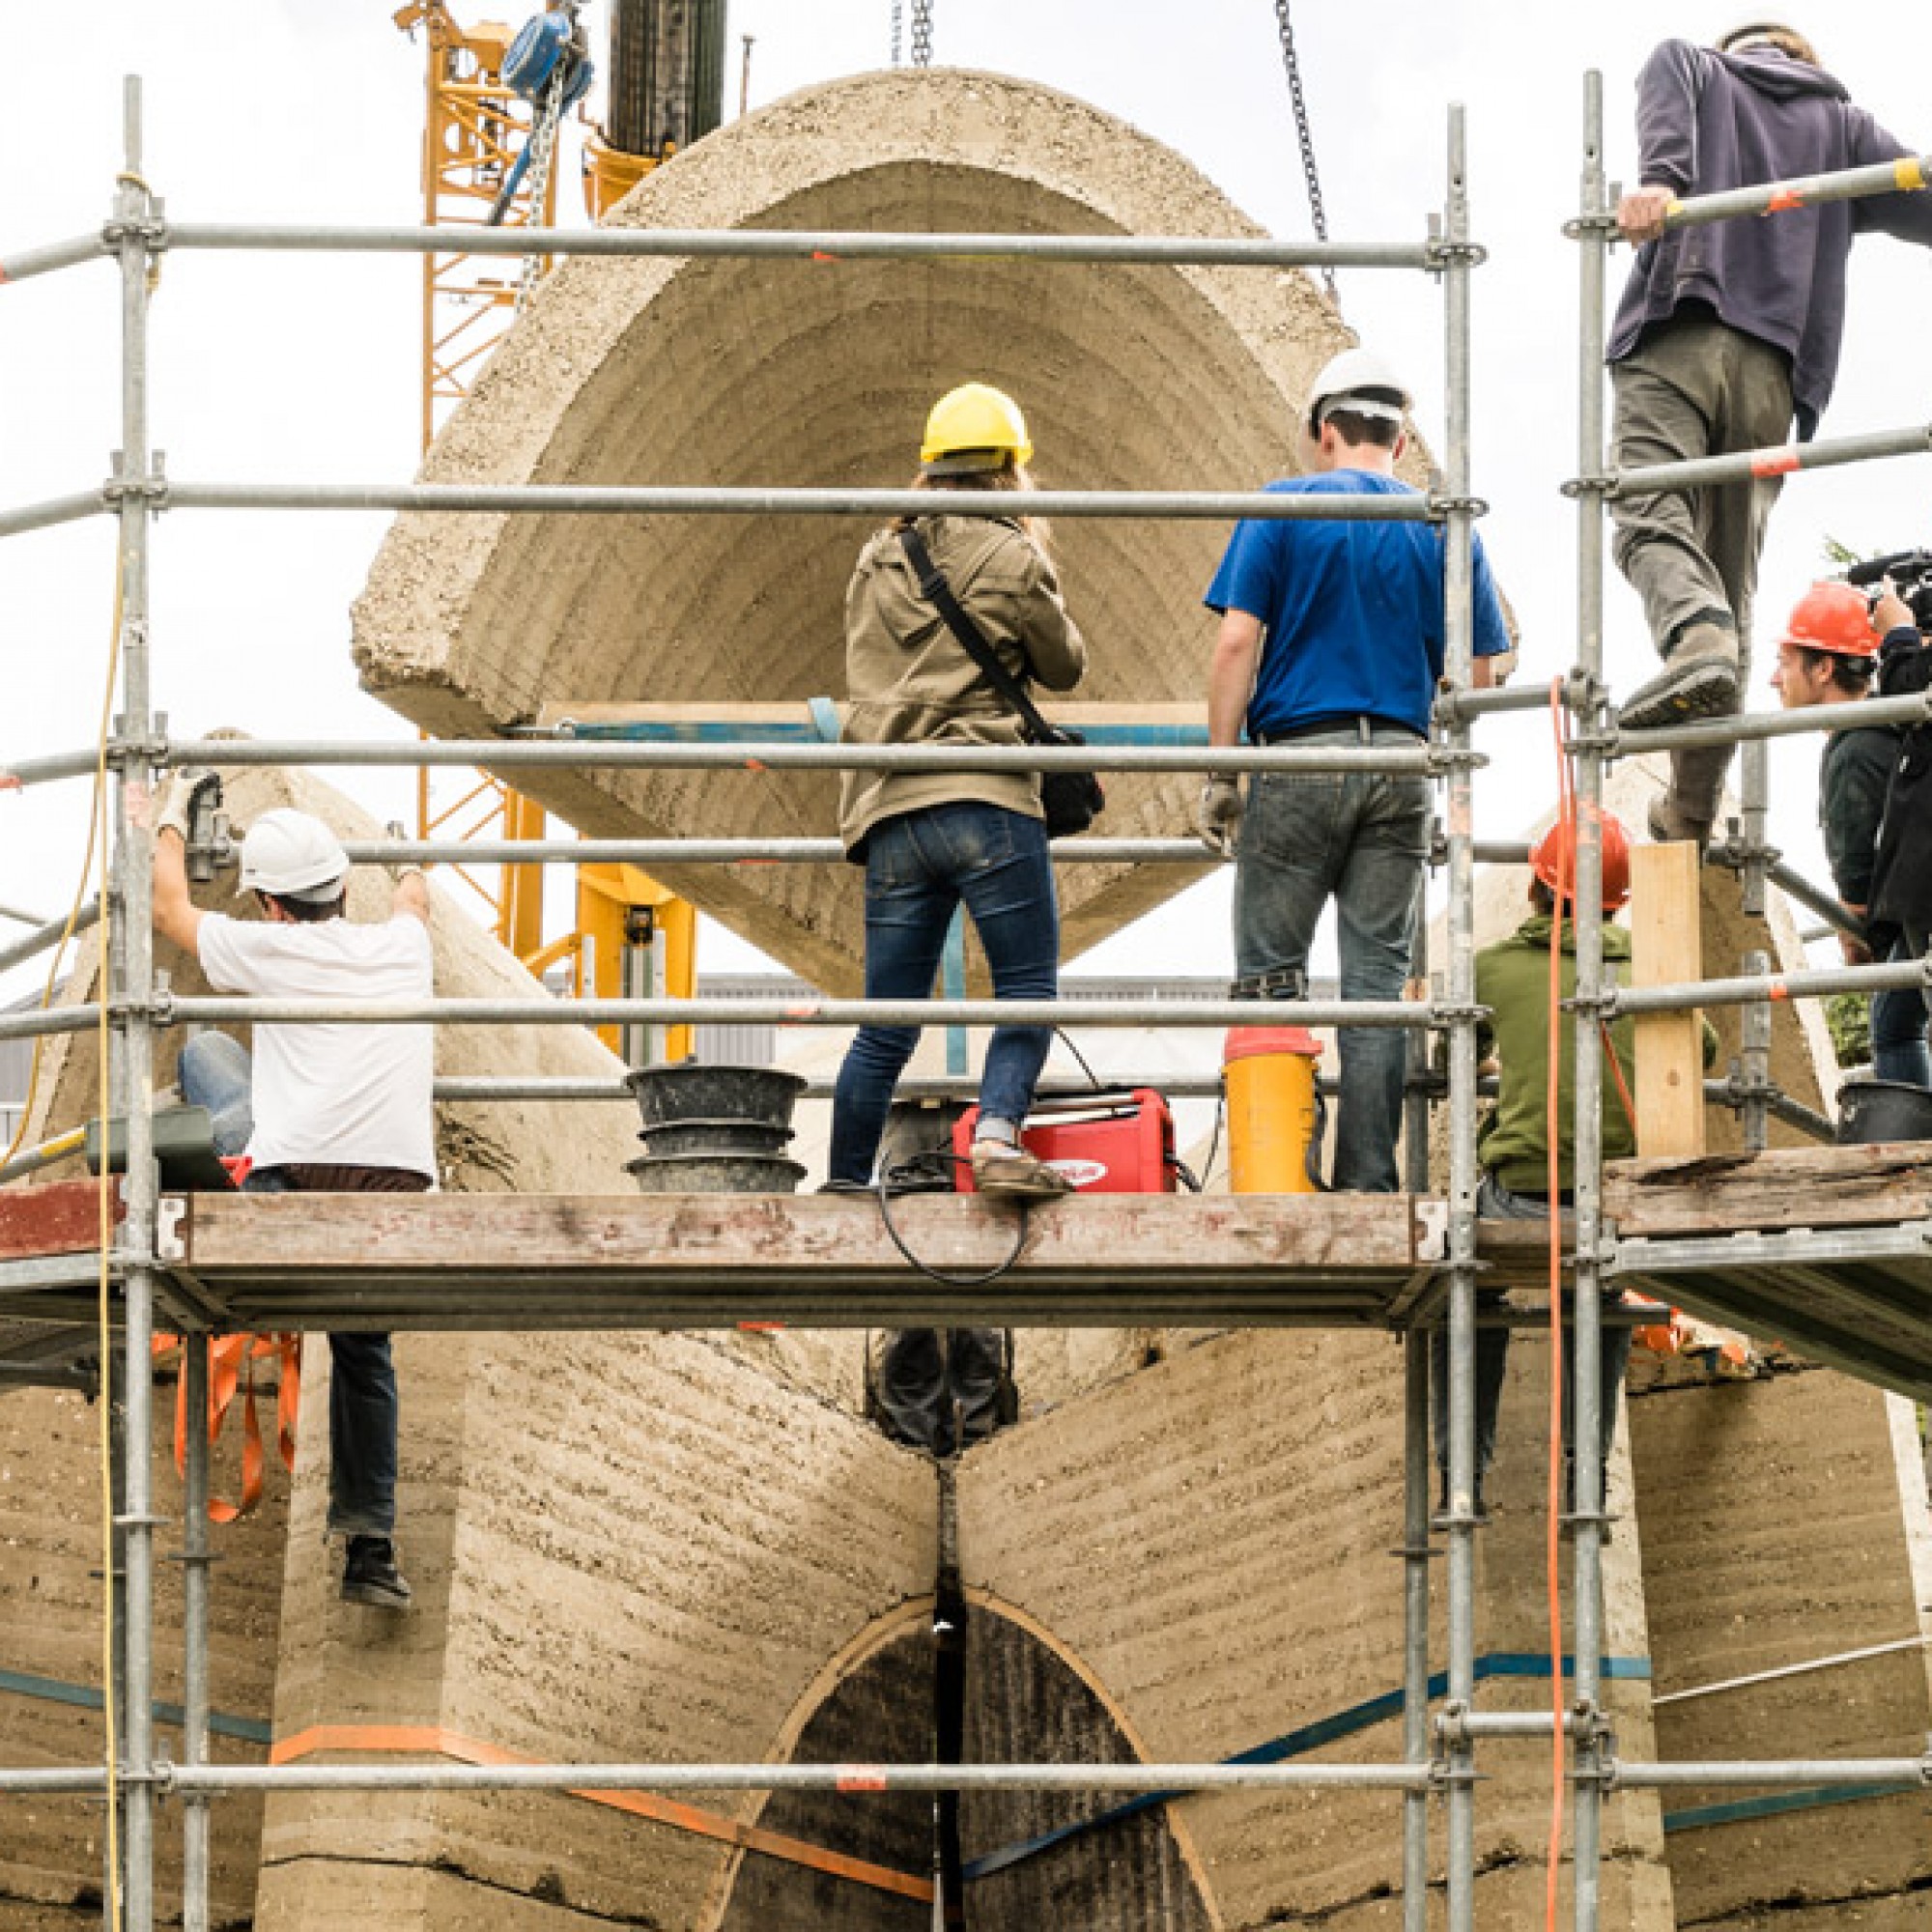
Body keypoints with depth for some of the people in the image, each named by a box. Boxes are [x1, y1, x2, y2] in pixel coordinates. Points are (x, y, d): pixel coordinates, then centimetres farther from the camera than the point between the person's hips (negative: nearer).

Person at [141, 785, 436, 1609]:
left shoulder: (273, 949, 6)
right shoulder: (401, 946, 18)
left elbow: (169, 908, 24)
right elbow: (415, 899, 45)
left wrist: (170, 820, 41)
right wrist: (409, 862, 68)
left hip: (300, 1183, -4)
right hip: (399, 1188, 4)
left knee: (203, 1047, 20)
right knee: (364, 1356, 19)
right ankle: (370, 1546, 12)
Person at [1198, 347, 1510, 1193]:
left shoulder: (1282, 508, 0)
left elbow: (1237, 643, -6)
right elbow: (1474, 674, 7)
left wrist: (1220, 775, -3)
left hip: (1299, 756, -3)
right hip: (1402, 764, 3)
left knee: (1270, 975, 2)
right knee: (1379, 981, 5)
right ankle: (1368, 1181, 2)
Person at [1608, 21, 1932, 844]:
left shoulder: (1687, 65, 23)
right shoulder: (1841, 121, 27)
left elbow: (1668, 113, -1)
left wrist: (1659, 182, -19)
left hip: (1676, 330, -2)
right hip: (1775, 365, 2)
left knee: (1649, 513, -13)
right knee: (1734, 561, 5)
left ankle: (1697, 639, -46)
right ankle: (1694, 803, 0)